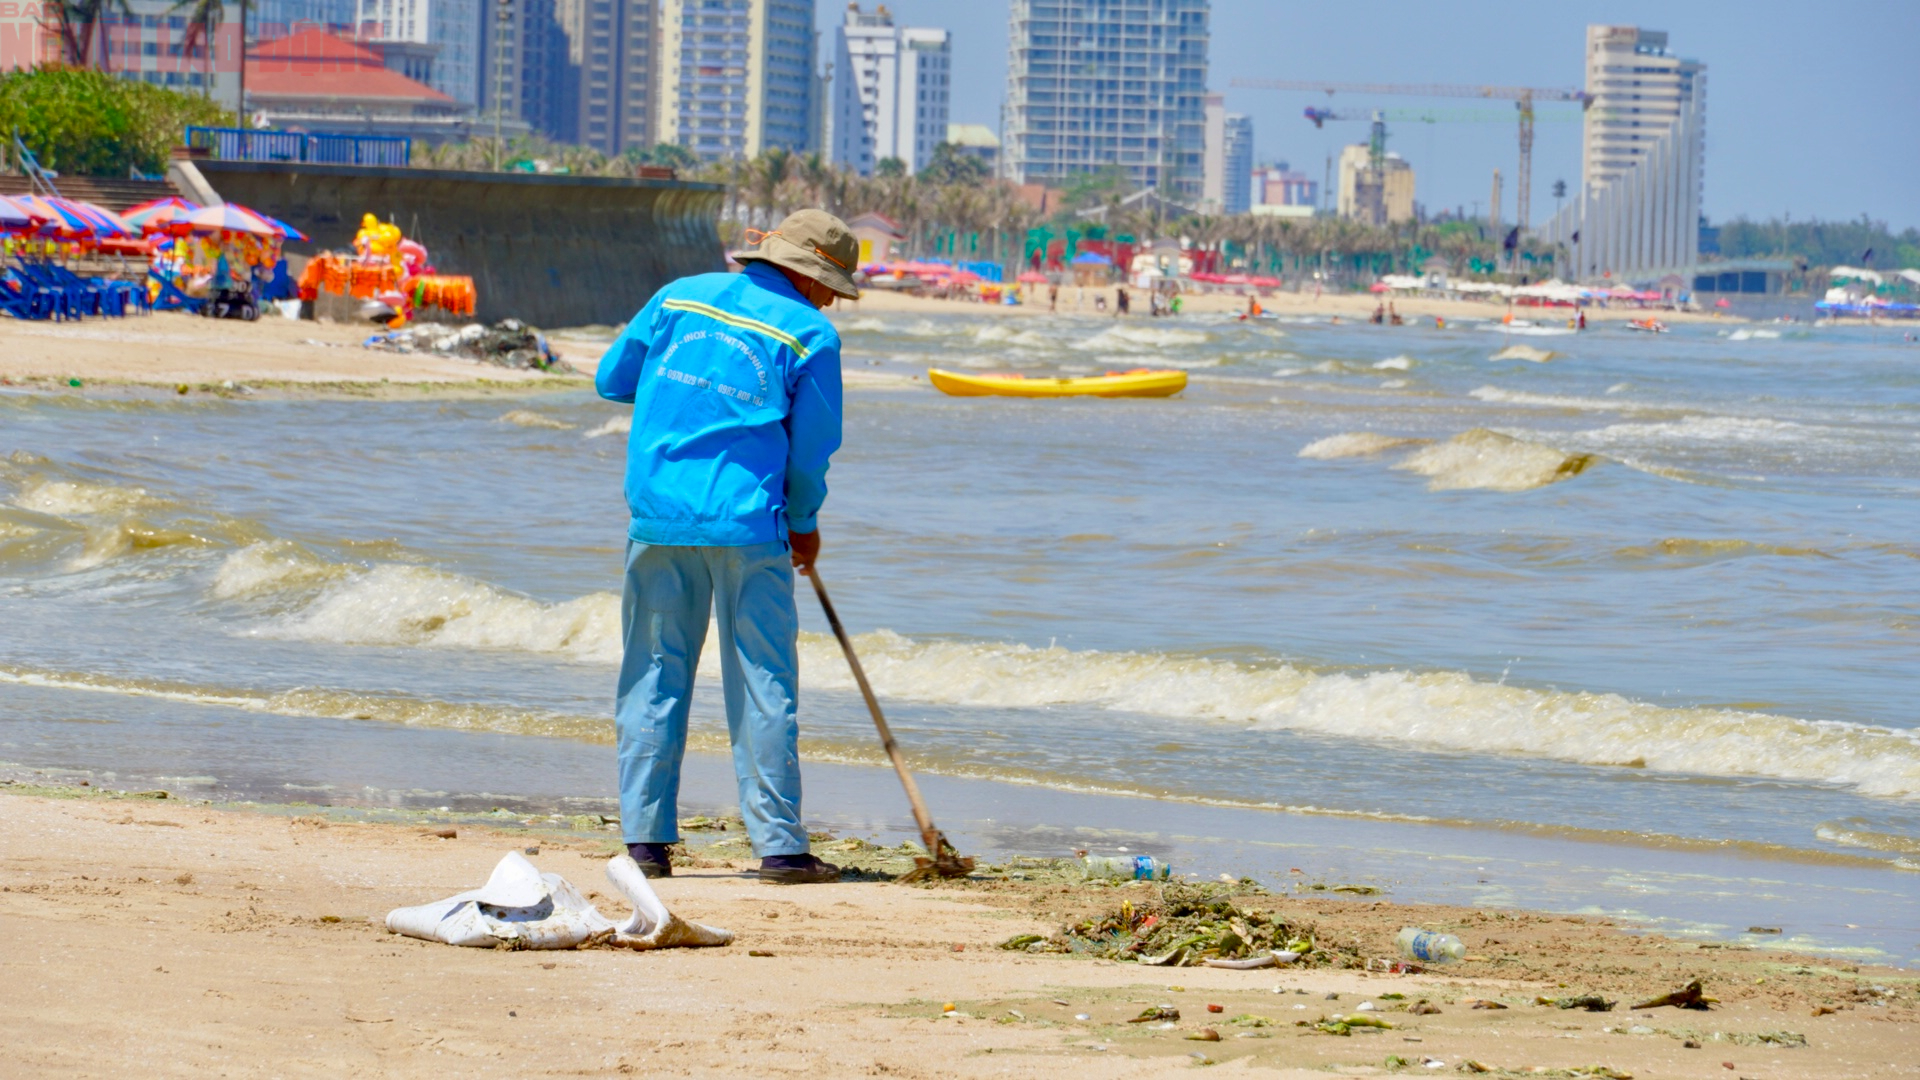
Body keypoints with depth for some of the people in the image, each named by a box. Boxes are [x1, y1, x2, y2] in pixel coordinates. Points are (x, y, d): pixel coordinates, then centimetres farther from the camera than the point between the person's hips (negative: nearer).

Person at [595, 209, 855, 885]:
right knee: (763, 683, 1)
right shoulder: (810, 335, -1)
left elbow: (611, 379, 16)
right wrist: (803, 524, 21)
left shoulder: (680, 297, 10)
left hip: (658, 517, 3)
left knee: (653, 675, 9)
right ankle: (779, 843, -1)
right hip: (747, 524, -3)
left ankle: (645, 837, 6)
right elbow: (811, 450, 3)